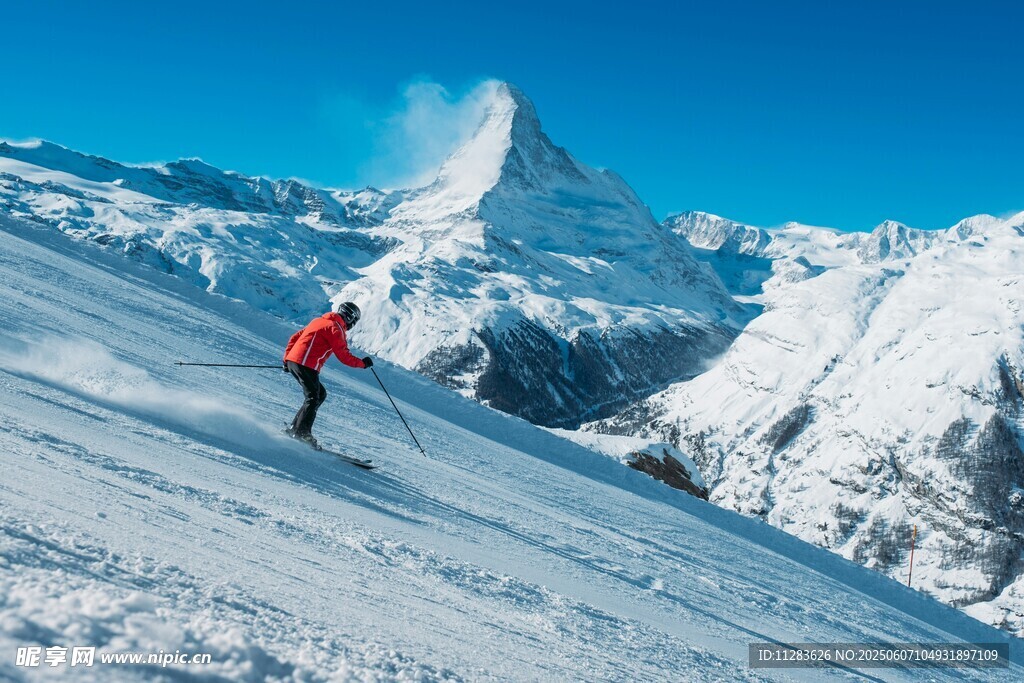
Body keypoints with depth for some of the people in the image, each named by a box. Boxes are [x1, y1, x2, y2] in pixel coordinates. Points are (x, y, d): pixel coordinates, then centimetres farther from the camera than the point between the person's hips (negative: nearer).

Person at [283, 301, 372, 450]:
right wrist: (362, 363, 5)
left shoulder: (319, 321, 23)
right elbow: (343, 356, -8)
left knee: (321, 394, 14)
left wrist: (286, 359, 26)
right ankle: (301, 433, -18)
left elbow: (294, 337, 25)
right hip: (306, 365, -9)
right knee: (313, 398, -8)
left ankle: (294, 429, 11)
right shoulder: (335, 328, -5)